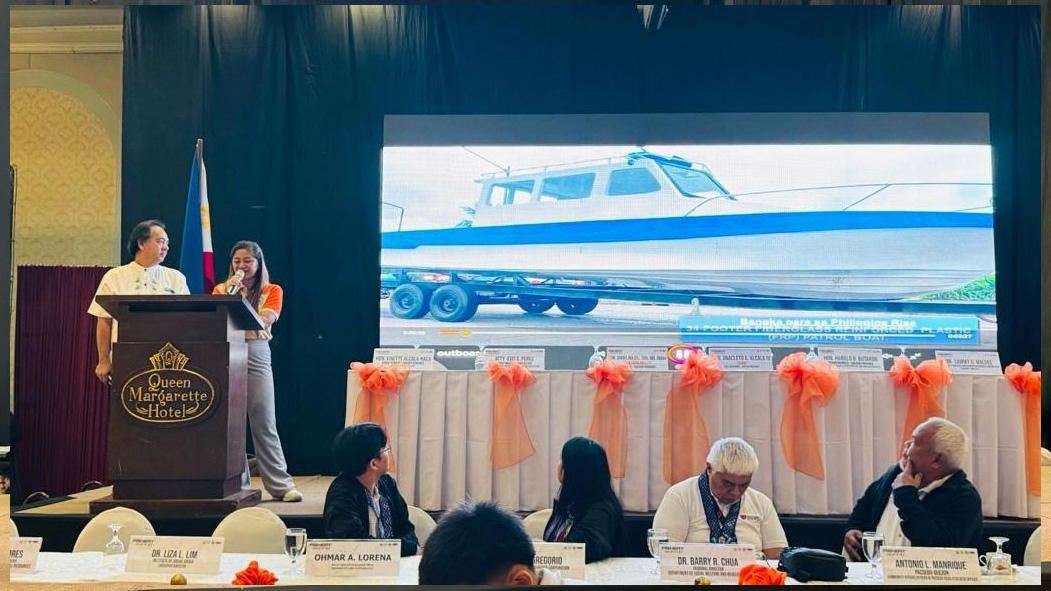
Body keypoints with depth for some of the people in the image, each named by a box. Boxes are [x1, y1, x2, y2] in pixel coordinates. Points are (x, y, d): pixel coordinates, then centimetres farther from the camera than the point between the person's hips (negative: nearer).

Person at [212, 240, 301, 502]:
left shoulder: (272, 291, 10)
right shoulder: (221, 289, 15)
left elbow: (265, 320, -7)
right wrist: (227, 293, -7)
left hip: (256, 355, -2)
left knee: (264, 423, -5)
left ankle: (281, 485, -3)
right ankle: (236, 484, 6)